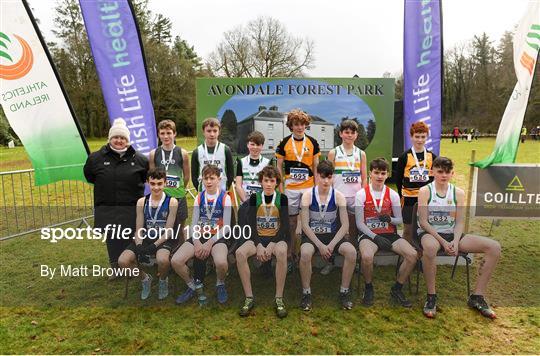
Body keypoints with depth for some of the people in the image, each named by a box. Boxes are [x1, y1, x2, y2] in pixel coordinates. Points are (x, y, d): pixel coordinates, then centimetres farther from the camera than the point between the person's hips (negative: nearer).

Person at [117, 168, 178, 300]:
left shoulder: (172, 202, -6)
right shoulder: (141, 202, 5)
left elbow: (168, 231, -9)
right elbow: (139, 230, 4)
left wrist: (153, 246, -21)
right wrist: (139, 247, -14)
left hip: (164, 240, -4)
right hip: (145, 239, 4)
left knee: (162, 260, -36)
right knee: (123, 261, -18)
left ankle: (163, 280, 4)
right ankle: (145, 278, 15)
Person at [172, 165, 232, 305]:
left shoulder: (225, 198, -4)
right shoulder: (199, 198, 8)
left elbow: (226, 227, -9)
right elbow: (193, 225, 4)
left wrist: (210, 243, -20)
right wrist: (197, 242, -15)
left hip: (218, 237, -4)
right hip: (199, 236, 4)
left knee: (221, 262, -36)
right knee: (175, 261, -19)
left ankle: (220, 285, 2)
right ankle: (194, 286, 10)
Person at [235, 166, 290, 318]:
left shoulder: (282, 198, -1)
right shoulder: (254, 197, 3)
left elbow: (285, 225, -6)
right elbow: (252, 224, -2)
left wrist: (271, 245, -20)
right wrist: (258, 245, -18)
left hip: (276, 237, -2)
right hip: (257, 237, 2)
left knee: (281, 252, -38)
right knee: (240, 252, -30)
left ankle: (279, 299, -24)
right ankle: (249, 298, -17)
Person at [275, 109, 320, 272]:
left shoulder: (312, 142, 3)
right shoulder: (284, 143, 0)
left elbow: (316, 166, 6)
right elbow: (279, 166, 4)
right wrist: (280, 186, -1)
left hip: (309, 187, 1)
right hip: (291, 188, 0)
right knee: (291, 222, 7)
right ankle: (290, 255, 18)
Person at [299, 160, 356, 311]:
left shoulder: (338, 196, -5)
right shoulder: (308, 195, -9)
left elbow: (345, 225, -6)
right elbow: (305, 225, -11)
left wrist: (331, 245, -19)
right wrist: (320, 245, -20)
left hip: (333, 234, 2)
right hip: (312, 235, -2)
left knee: (351, 252, -27)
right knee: (305, 253, -35)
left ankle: (344, 291, -5)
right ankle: (306, 293, -12)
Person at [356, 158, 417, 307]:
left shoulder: (393, 194, 6)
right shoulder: (361, 194, -2)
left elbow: (399, 220, 11)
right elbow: (360, 223, -5)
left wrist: (390, 219, -13)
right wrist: (375, 237, -19)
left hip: (389, 234, 3)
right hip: (368, 234, -3)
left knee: (412, 255, -22)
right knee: (367, 256, -35)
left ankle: (397, 289, 3)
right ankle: (368, 288, -3)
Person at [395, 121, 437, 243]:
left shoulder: (432, 156, 4)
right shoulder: (404, 157, -4)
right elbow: (398, 179, 0)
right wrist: (401, 196, -3)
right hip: (409, 199, -2)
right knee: (408, 230, 5)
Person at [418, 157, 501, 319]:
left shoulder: (459, 193, 7)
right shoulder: (425, 191, -3)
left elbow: (460, 222, 3)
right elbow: (423, 222, -9)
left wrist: (455, 242, -15)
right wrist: (442, 241, -19)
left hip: (452, 234, 5)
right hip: (429, 233, -5)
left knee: (494, 247, -12)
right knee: (430, 247, -43)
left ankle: (477, 296, -3)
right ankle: (431, 296, -23)